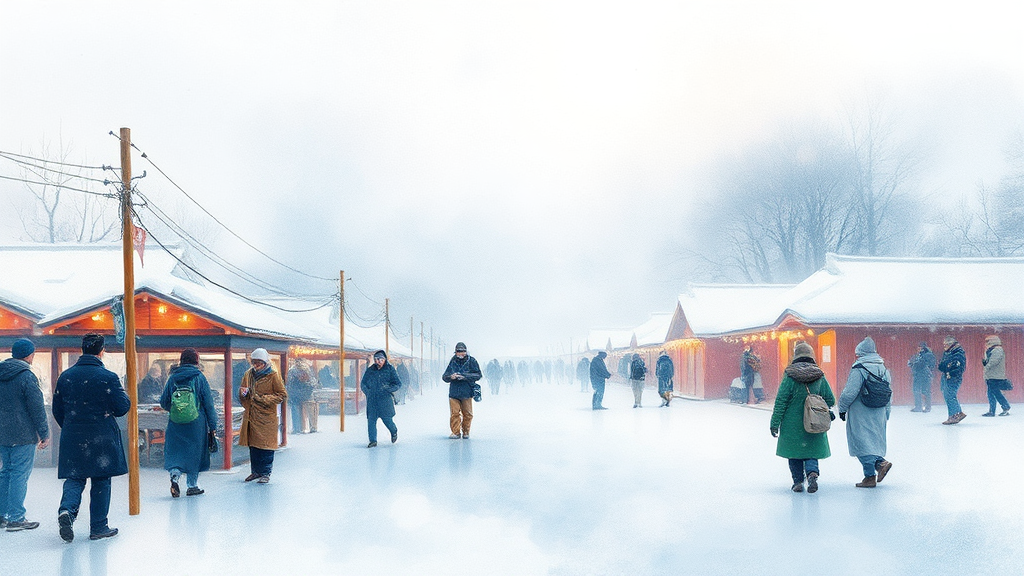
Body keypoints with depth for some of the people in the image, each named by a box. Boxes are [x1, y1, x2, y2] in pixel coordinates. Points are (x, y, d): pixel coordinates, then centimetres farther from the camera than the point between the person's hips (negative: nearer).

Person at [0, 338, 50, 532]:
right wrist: (45, 434, -6)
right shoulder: (27, 376, -13)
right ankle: (15, 518, -1)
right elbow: (37, 408, -13)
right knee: (20, 475, -3)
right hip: (23, 436, -7)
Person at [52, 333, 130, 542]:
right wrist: (124, 396, 13)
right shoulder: (108, 377, -11)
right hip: (101, 439, -3)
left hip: (72, 438, 3)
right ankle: (98, 527, 12)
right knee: (101, 482, 7)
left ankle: (67, 509, -18)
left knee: (74, 478, 10)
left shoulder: (65, 376, 3)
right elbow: (123, 407, -9)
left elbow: (57, 410, 9)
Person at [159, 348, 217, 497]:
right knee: (194, 452, 9)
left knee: (174, 451, 10)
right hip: (196, 424, -1)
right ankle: (192, 486, 14)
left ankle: (174, 474, -15)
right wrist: (212, 425, 3)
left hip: (175, 424, 2)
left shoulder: (172, 378, 2)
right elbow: (208, 404, -3)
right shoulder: (199, 377, -4)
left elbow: (164, 402, 8)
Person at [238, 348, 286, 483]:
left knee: (266, 446, -4)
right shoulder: (248, 374, 10)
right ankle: (255, 471, 22)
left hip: (266, 417, -5)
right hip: (251, 415, 5)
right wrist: (242, 392, -4)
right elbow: (242, 393, 21)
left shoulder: (273, 376, -5)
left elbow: (282, 395, -4)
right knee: (252, 444, 10)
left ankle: (265, 473, 4)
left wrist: (264, 399, -14)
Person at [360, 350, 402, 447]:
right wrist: (368, 392, 4)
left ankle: (394, 432, 28)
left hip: (385, 400, -3)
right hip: (372, 400, 3)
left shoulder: (390, 369, 2)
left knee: (387, 419, -3)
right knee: (371, 420, -3)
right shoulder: (370, 370, 9)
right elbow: (363, 384, 19)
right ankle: (373, 441, 7)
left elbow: (398, 384, 1)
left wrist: (387, 389, -11)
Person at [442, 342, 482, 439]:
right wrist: (451, 377, -16)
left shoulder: (471, 361, 0)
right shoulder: (452, 362, 5)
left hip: (467, 393, -1)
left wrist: (464, 376, -15)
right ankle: (456, 432, 10)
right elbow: (444, 376, 7)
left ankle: (466, 432, 20)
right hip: (454, 392, 1)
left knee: (467, 414, 7)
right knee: (455, 413, -1)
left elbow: (478, 375, -5)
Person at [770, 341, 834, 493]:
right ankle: (812, 473, -14)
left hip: (792, 423, -2)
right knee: (811, 452, 11)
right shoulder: (819, 376, -2)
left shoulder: (790, 376, -10)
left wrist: (775, 423, -6)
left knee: (794, 454, 12)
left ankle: (798, 482, 12)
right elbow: (830, 400, 3)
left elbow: (781, 401, -10)